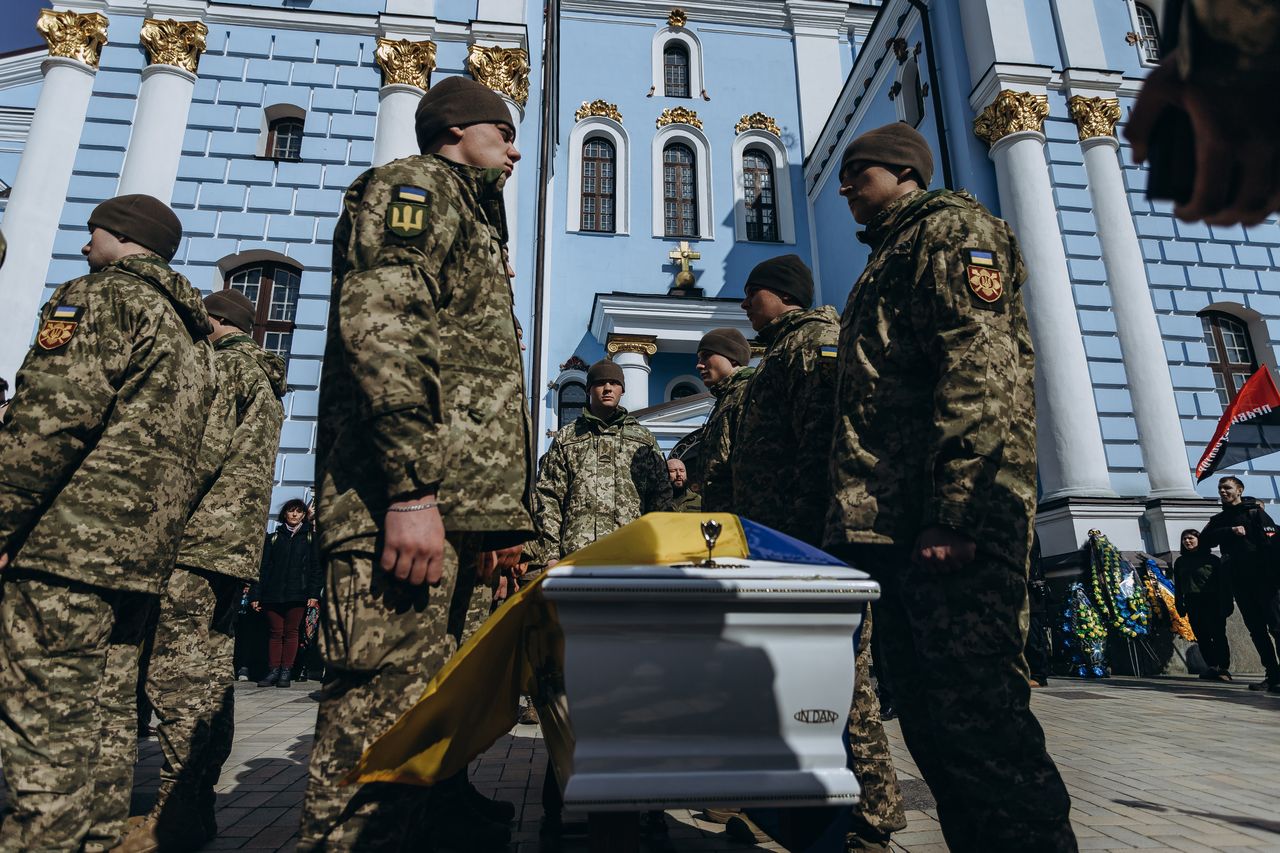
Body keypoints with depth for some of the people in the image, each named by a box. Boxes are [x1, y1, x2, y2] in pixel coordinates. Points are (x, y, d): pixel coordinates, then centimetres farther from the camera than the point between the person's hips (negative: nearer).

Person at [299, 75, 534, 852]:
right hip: (415, 500, -10)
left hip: (458, 505, 10)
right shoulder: (414, 184, 4)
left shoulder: (471, 219, 33)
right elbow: (377, 323, -15)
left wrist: (500, 517, 21)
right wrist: (410, 491, -24)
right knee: (385, 706, -9)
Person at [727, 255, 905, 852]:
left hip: (812, 541, -10)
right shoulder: (779, 355, 28)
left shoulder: (816, 338, -2)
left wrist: (797, 536, -23)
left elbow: (820, 444, -17)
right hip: (780, 545, 10)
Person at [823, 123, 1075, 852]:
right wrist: (859, 518, 18)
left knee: (978, 719, -10)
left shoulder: (953, 227, 3)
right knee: (931, 721, 11)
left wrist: (951, 512, -22)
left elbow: (981, 373, -13)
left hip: (952, 525, -10)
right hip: (893, 527, 10)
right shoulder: (889, 260, 30)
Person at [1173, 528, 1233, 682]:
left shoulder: (1212, 559, 2)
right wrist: (1179, 605, 8)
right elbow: (1178, 586, 15)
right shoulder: (1180, 562, 14)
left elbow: (1224, 583, -1)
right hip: (1193, 604, 4)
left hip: (1213, 604, -4)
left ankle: (1224, 669, -3)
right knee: (1202, 637, 2)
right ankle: (1212, 667, 8)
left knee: (1218, 636, -7)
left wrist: (1227, 604, -8)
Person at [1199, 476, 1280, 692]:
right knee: (1256, 630, 6)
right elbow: (1204, 540, 1)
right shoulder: (1218, 520, 16)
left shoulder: (1255, 513, 0)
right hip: (1240, 582, 5)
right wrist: (1231, 532, -12)